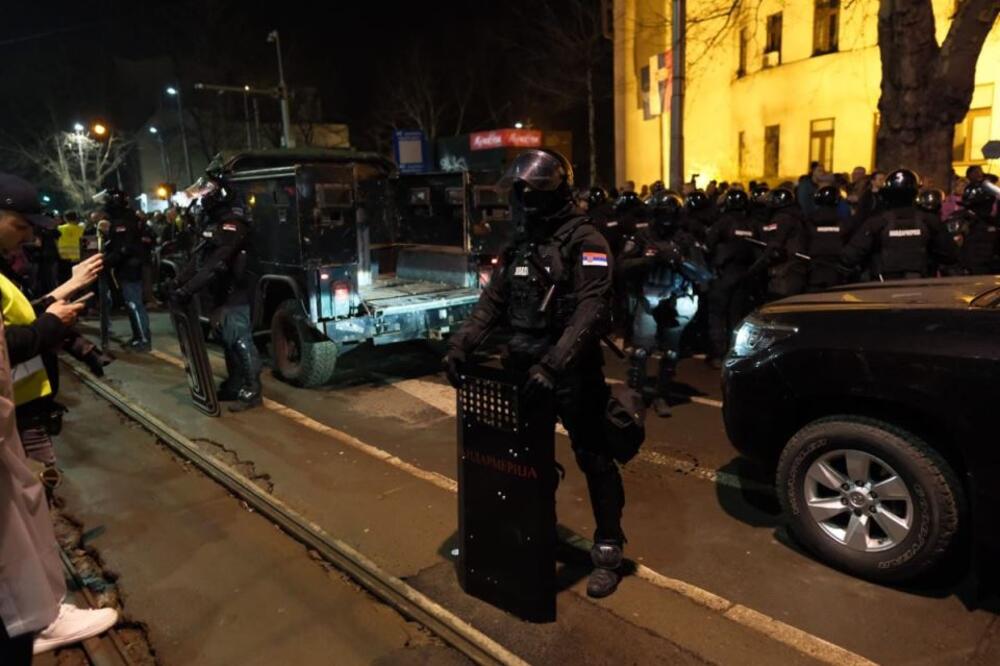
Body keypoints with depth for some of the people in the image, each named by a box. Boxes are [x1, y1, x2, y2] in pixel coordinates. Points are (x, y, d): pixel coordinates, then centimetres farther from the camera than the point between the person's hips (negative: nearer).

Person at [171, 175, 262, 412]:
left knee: (241, 342, -7)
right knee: (229, 341, 16)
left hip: (235, 295, -10)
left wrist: (186, 290, -30)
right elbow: (199, 258, 14)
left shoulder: (232, 225, -19)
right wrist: (179, 281, 3)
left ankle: (252, 392, -1)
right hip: (222, 294, 10)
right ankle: (234, 385, 26)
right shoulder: (214, 223, 14)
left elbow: (215, 265, -28)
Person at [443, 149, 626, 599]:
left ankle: (608, 551, 17)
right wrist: (461, 344, -4)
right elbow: (492, 303, 11)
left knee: (593, 459, 3)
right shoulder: (519, 245, 12)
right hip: (523, 366, 7)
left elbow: (593, 311, -23)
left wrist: (554, 364, -32)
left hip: (572, 371, -7)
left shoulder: (584, 242, -11)